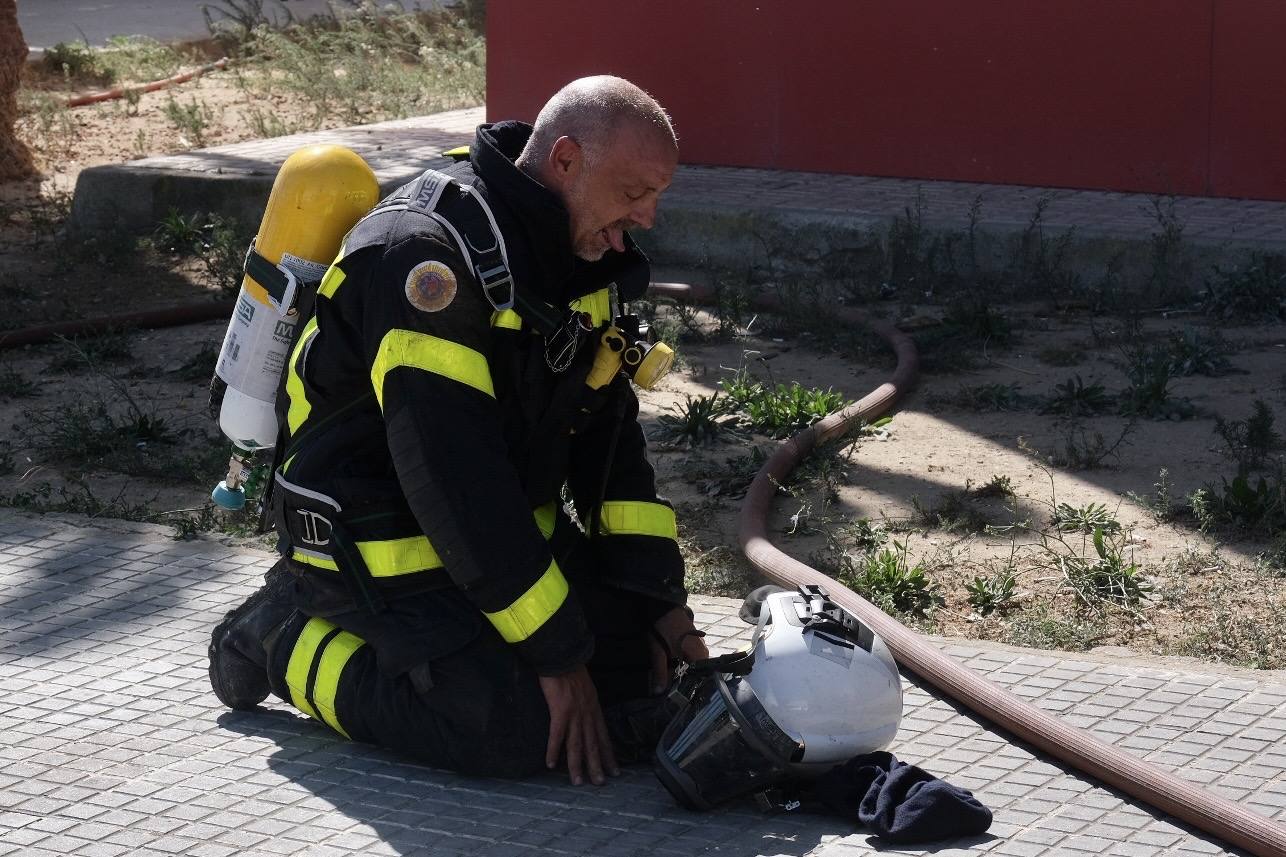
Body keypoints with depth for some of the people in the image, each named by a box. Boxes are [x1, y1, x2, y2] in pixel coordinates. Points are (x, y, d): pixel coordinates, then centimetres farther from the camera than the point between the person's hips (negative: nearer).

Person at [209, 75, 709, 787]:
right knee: (518, 732, -23)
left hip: (509, 531, 9)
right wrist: (556, 654, -26)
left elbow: (609, 430, 9)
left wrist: (659, 598, 1)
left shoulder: (577, 260, 3)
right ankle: (291, 639, -2)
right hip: (382, 541, -9)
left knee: (647, 665, 0)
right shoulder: (424, 255, -27)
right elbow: (456, 476, -29)